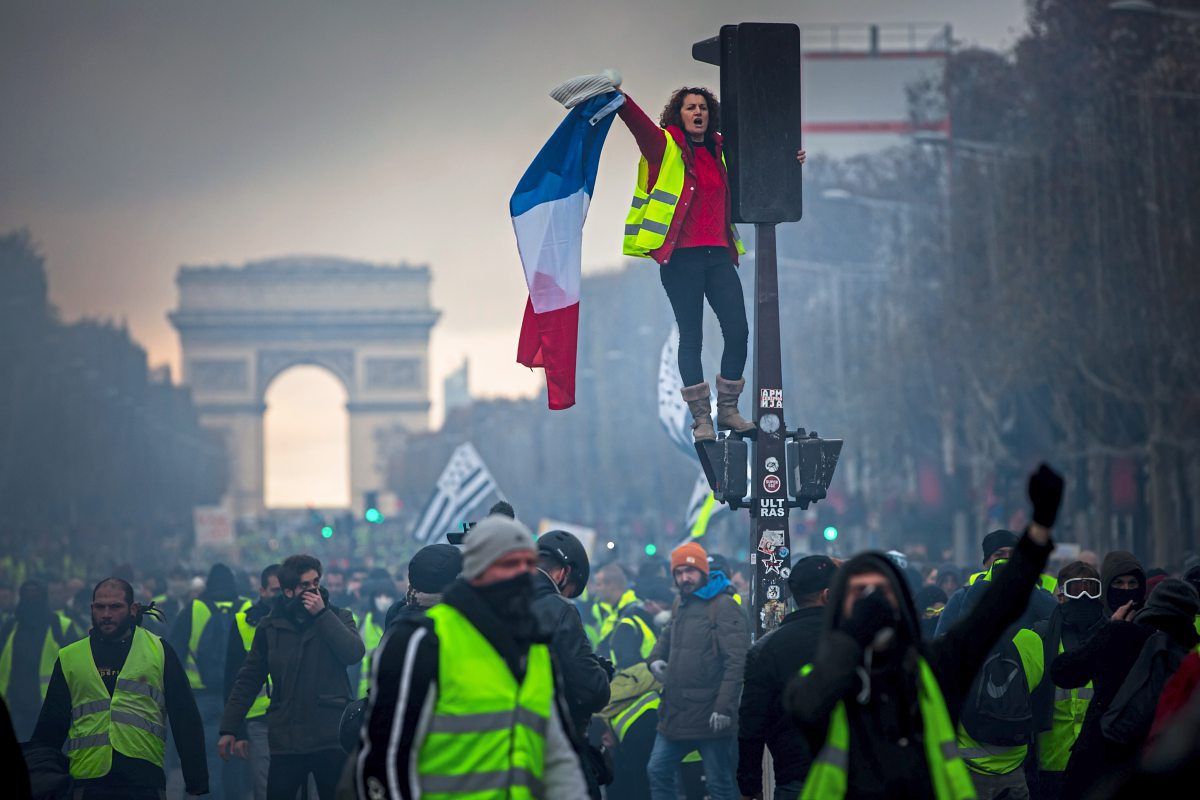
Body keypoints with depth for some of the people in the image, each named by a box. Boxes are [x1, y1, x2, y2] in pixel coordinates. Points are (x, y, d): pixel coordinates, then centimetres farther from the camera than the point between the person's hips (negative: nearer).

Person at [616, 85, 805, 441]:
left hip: (718, 255, 5)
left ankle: (727, 410, 14)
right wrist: (617, 97, -35)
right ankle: (701, 417, 9)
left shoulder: (720, 151, 13)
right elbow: (638, 122, -18)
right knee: (691, 337, 1)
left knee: (738, 331, -1)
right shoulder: (665, 146, -1)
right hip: (681, 257, -4)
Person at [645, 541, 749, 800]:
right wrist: (656, 659, 8)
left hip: (710, 717, -8)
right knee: (658, 771, 12)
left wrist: (724, 707, -24)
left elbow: (737, 662, -18)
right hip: (676, 711, 8)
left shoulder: (723, 606, -11)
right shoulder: (681, 604, 14)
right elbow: (668, 638, 32)